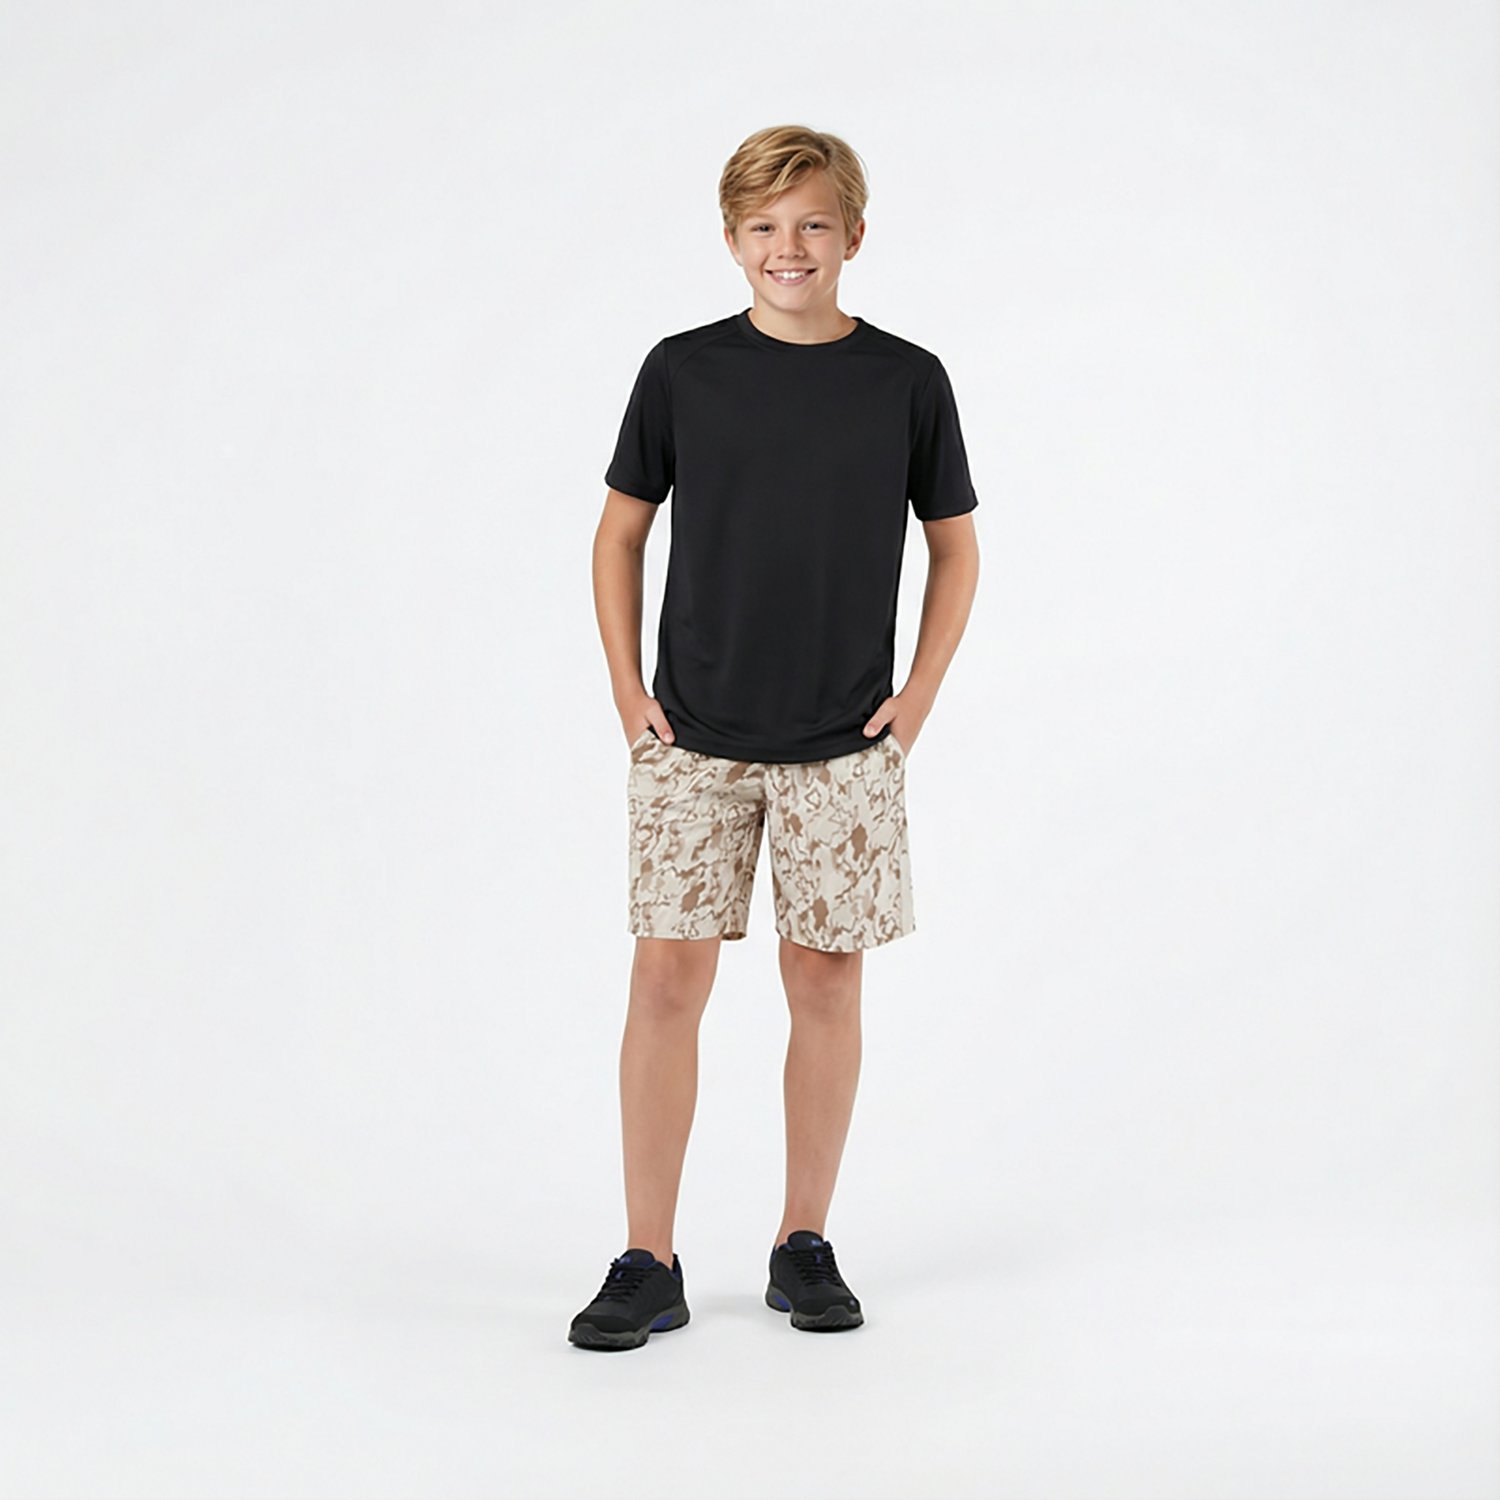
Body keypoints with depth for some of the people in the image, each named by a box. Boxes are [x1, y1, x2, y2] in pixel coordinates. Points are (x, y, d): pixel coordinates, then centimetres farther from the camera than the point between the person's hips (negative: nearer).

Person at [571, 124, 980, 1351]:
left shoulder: (907, 381, 1)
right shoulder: (684, 371, 0)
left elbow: (956, 547, 10)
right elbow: (621, 530, 9)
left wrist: (915, 701, 1)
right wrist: (629, 692, 2)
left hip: (844, 747, 1)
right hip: (692, 741, 0)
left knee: (827, 982, 6)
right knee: (667, 980, -3)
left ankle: (805, 1247, 20)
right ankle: (649, 1265, 5)